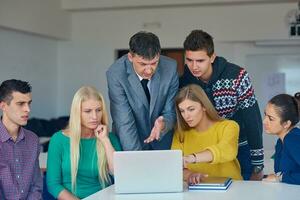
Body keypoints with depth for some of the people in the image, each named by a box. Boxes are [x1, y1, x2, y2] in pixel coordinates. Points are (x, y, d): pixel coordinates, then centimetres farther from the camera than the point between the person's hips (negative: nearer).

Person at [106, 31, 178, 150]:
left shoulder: (170, 68, -13)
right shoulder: (115, 74, -18)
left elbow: (171, 112, -6)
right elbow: (124, 123, -21)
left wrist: (163, 124, -28)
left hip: (161, 141, 1)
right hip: (130, 142, 0)